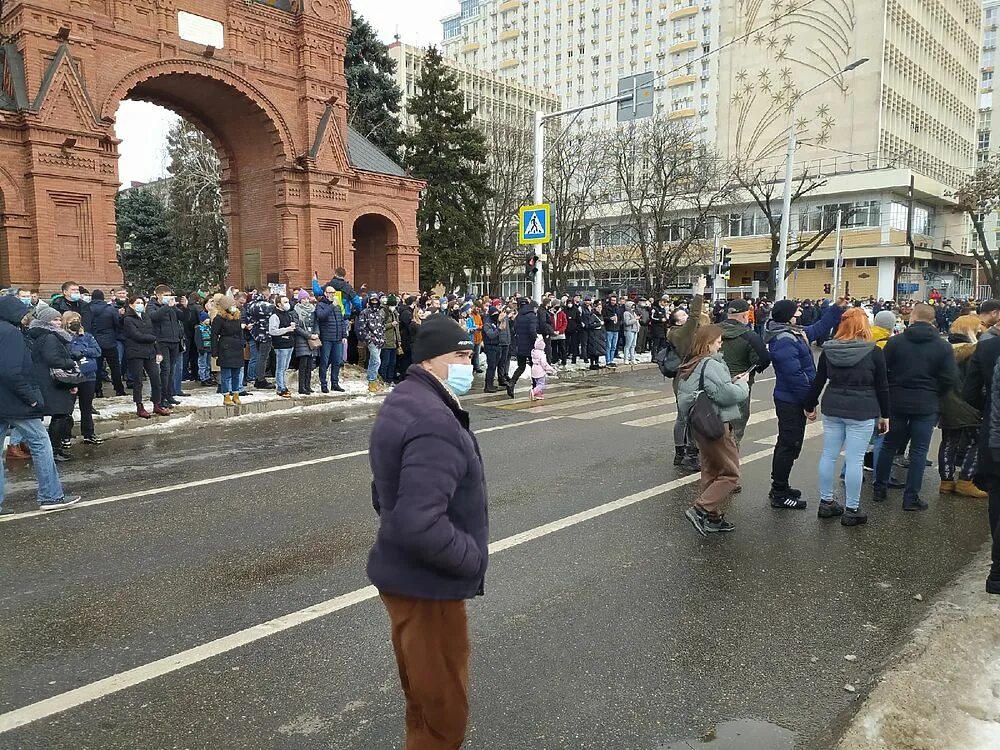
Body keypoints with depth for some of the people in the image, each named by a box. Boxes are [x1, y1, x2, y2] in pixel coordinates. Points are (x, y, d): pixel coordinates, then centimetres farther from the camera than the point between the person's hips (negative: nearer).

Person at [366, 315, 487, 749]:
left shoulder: (403, 403, 6)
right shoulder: (434, 423, -28)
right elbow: (421, 526, -34)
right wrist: (473, 558, -19)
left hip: (403, 574, 10)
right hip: (427, 587, -10)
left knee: (423, 696, 28)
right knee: (443, 707, 9)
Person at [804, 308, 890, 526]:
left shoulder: (829, 349, 2)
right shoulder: (874, 351, -7)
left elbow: (818, 381, 8)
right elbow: (882, 387, -2)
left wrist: (810, 406, 19)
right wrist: (885, 415, 7)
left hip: (832, 410, 4)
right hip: (862, 412, -4)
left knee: (828, 456, 12)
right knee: (854, 460, 0)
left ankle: (826, 502, 22)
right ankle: (852, 510, 8)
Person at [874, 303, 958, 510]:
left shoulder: (895, 341, -5)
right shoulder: (943, 346, -5)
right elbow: (951, 378, -8)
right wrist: (934, 395, 8)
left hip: (896, 402, 1)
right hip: (926, 406, -1)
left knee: (889, 446, 14)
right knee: (919, 451, 5)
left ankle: (880, 487, 23)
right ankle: (911, 498, 8)